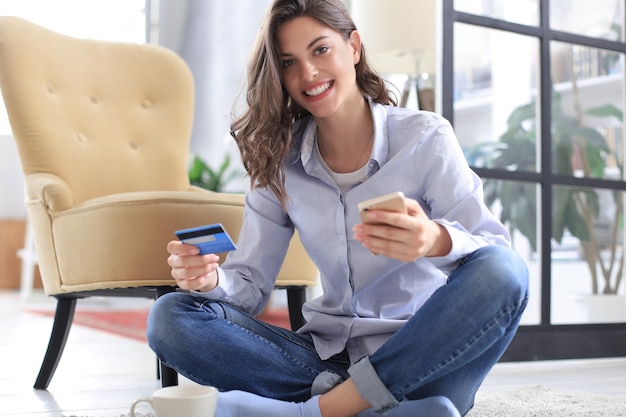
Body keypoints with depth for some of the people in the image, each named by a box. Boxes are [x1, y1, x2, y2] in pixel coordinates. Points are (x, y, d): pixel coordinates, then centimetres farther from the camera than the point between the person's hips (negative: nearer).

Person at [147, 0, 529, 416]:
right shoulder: (279, 162, 5)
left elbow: (495, 252, -12)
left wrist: (437, 240, -35)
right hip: (328, 356, 3)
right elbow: (250, 283, 3)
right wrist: (211, 279, -21)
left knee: (503, 272, -31)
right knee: (170, 317, -16)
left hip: (421, 355, -2)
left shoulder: (425, 137, -4)